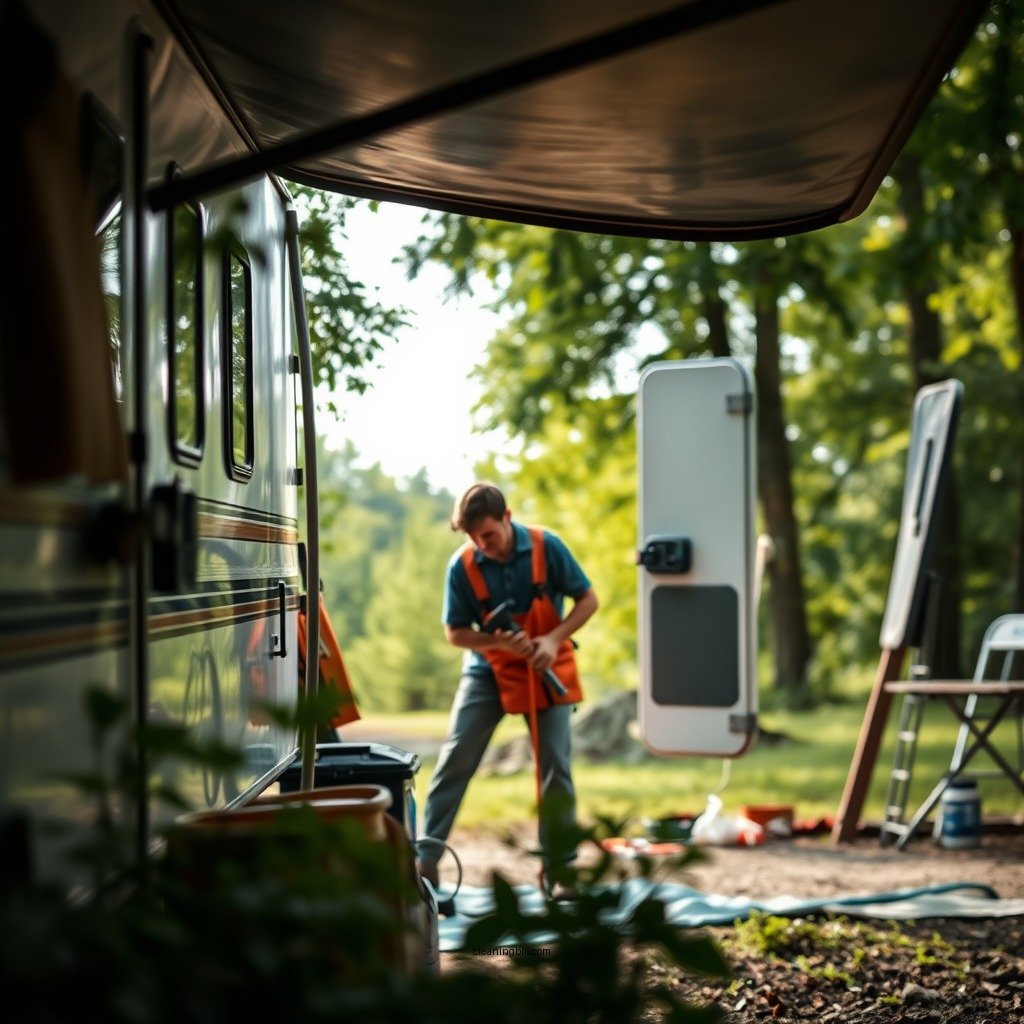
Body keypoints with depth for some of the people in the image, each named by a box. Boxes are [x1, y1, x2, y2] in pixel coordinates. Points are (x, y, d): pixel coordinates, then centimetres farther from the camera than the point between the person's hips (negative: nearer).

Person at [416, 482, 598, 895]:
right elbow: (455, 633, -8)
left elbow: (587, 600, -7)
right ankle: (426, 857, -1)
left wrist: (554, 639, -22)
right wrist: (501, 641, -25)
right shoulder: (462, 565, -15)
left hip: (546, 670, 0)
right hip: (488, 670, 0)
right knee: (455, 759, -8)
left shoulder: (546, 547, -17)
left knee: (555, 766, -1)